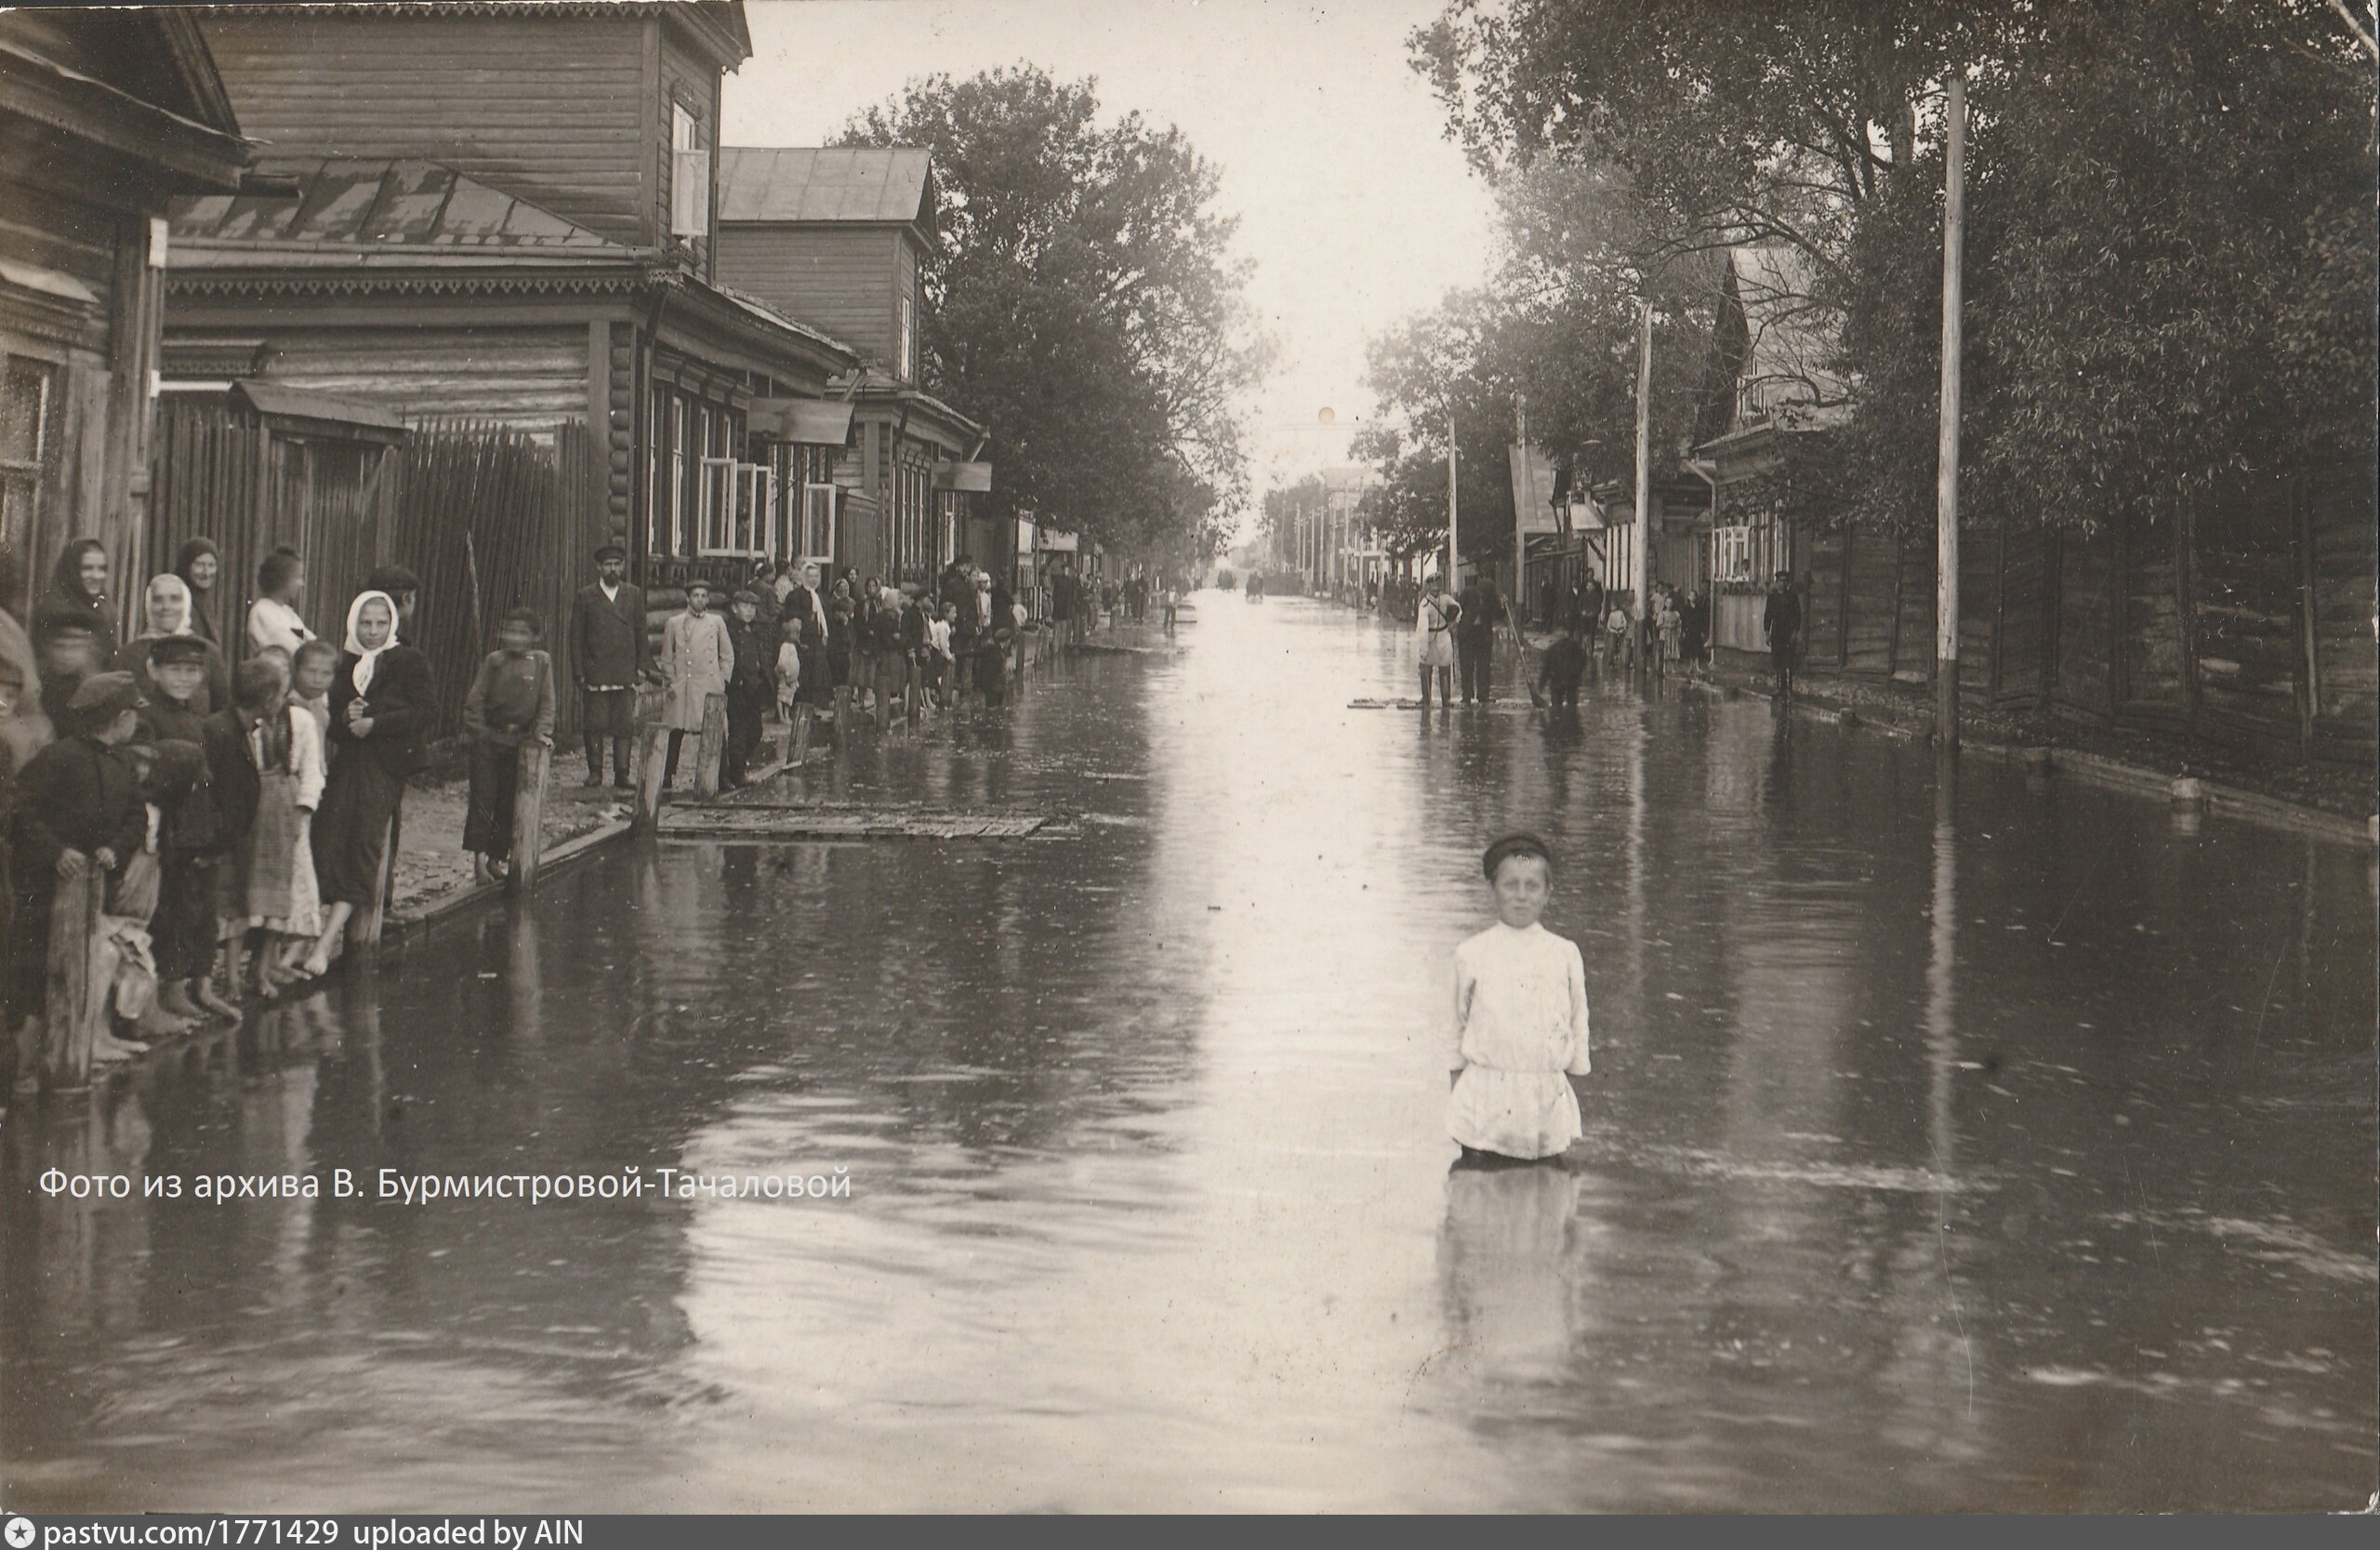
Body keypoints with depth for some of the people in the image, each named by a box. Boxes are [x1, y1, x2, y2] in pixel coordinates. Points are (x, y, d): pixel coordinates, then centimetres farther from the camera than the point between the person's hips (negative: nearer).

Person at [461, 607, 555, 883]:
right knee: (483, 800, -5)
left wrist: (542, 732, -7)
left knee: (508, 803, 6)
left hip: (519, 742, 1)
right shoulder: (494, 661, 2)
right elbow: (475, 698, 2)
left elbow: (546, 703, 5)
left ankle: (497, 858, 16)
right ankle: (479, 858, -4)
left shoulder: (541, 662, 4)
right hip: (488, 739, -1)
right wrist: (476, 730, -7)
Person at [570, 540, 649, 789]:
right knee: (594, 725, -1)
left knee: (625, 725, -2)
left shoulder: (634, 595, 13)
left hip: (626, 674, 1)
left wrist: (642, 666, 4)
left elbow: (641, 633, 14)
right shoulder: (585, 597, 6)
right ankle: (595, 772, 8)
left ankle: (621, 775, 2)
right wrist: (579, 672, -3)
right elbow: (576, 637, 4)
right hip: (595, 673, -1)